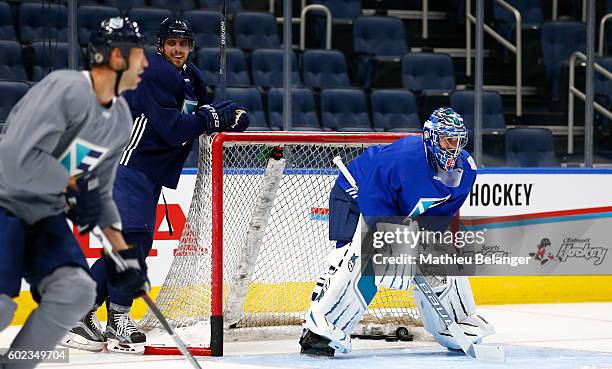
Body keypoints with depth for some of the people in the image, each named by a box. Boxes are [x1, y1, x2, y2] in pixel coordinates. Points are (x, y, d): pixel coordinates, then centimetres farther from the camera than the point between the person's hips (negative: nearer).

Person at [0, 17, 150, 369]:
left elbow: (99, 193, 14)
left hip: (45, 215, 8)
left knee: (77, 290, -11)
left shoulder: (122, 119, 5)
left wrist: (123, 250, 6)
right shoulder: (66, 90, -23)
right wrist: (72, 186, -20)